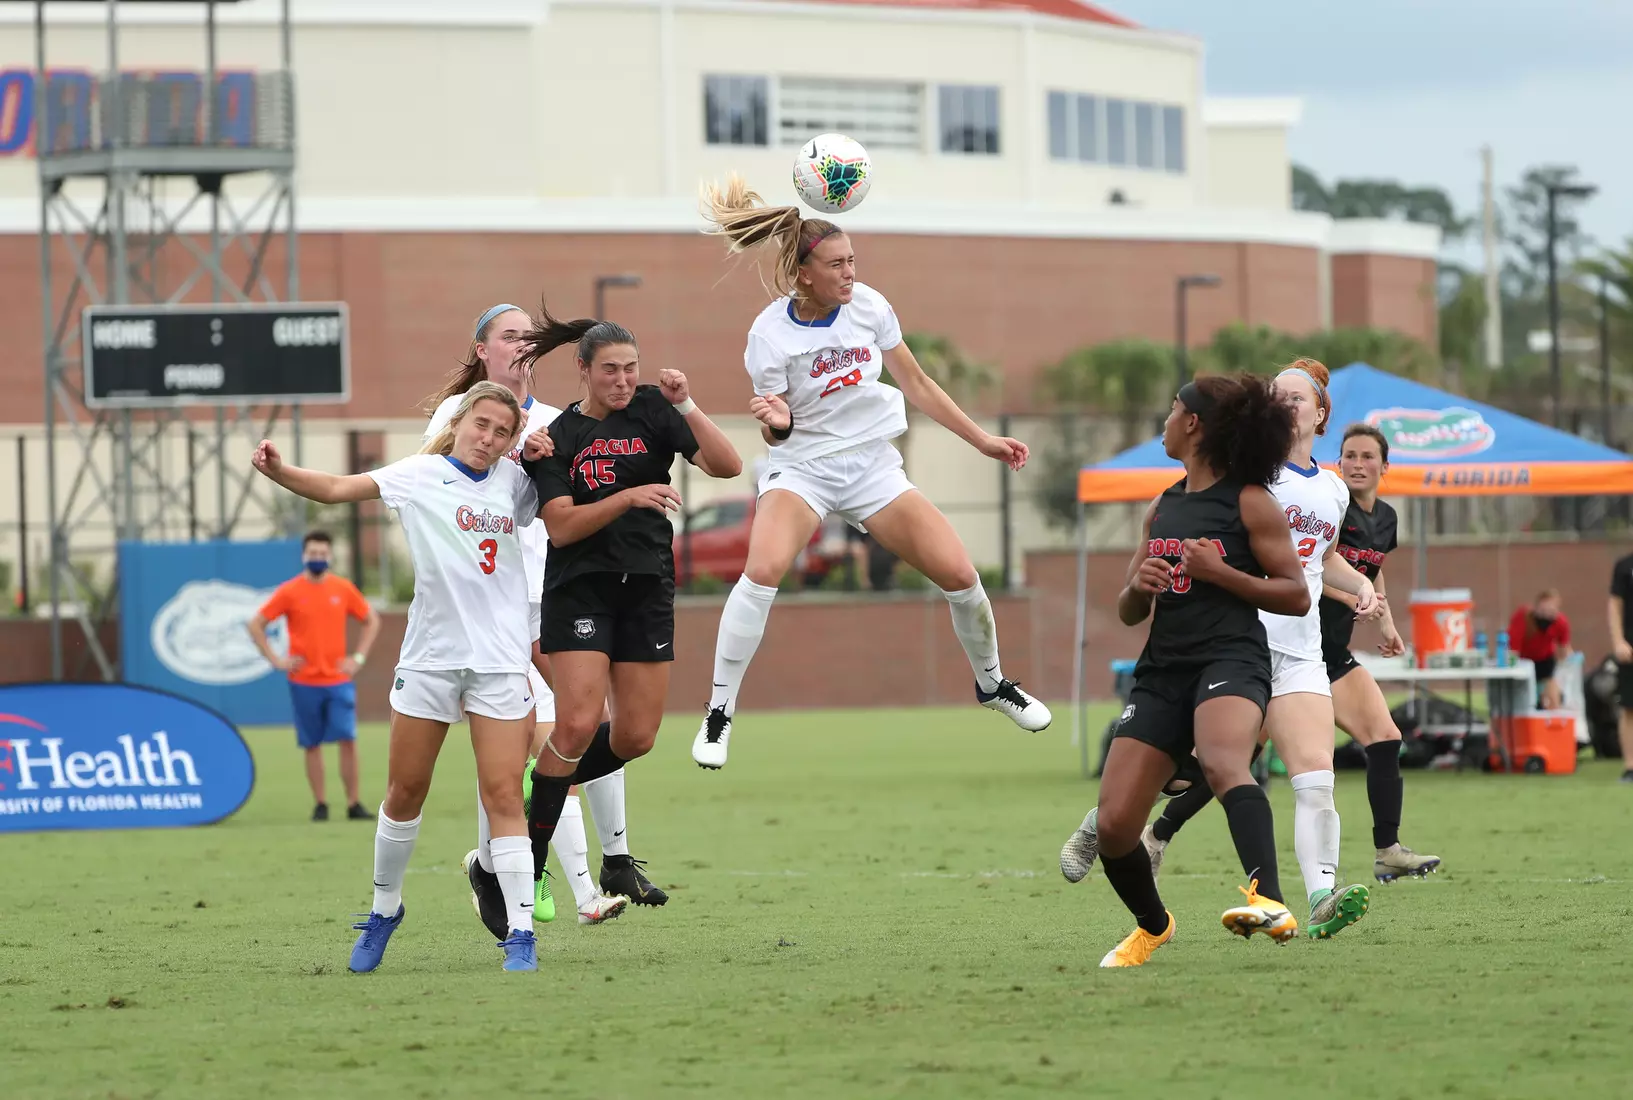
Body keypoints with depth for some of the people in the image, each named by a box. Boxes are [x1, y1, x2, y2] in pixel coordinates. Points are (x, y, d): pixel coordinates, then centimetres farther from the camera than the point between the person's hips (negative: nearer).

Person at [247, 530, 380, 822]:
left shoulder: (343, 589, 3)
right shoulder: (290, 592, -2)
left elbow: (371, 620, 15)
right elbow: (256, 625, 2)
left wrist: (359, 657, 4)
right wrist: (275, 660, -5)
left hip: (338, 680, 1)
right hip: (304, 683, -1)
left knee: (347, 740, -7)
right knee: (312, 745, 3)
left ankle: (354, 804, -2)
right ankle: (320, 804, 11)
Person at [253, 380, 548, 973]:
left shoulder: (514, 482, 7)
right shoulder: (421, 475, 0)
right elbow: (337, 488, -5)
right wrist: (280, 472, -22)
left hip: (499, 658, 0)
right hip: (429, 653, 0)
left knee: (503, 795, -7)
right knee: (404, 790, 9)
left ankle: (520, 933, -6)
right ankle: (384, 907, 28)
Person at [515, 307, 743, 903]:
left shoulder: (653, 409, 3)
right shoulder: (557, 436, 0)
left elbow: (727, 465, -7)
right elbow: (561, 527, -10)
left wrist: (686, 406, -18)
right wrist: (628, 497, -22)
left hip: (647, 590, 3)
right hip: (580, 589, -3)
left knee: (636, 737, 0)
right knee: (579, 722, -17)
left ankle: (546, 784, 27)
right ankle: (528, 867, -7)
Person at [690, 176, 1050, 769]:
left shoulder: (867, 305, -6)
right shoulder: (770, 335, -16)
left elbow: (916, 383, 6)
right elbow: (777, 434, -9)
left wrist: (982, 439, 8)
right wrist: (778, 423, -33)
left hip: (873, 465, 4)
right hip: (803, 467, -4)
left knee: (959, 574, -5)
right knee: (762, 569, -31)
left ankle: (991, 682, 25)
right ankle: (719, 714, -21)